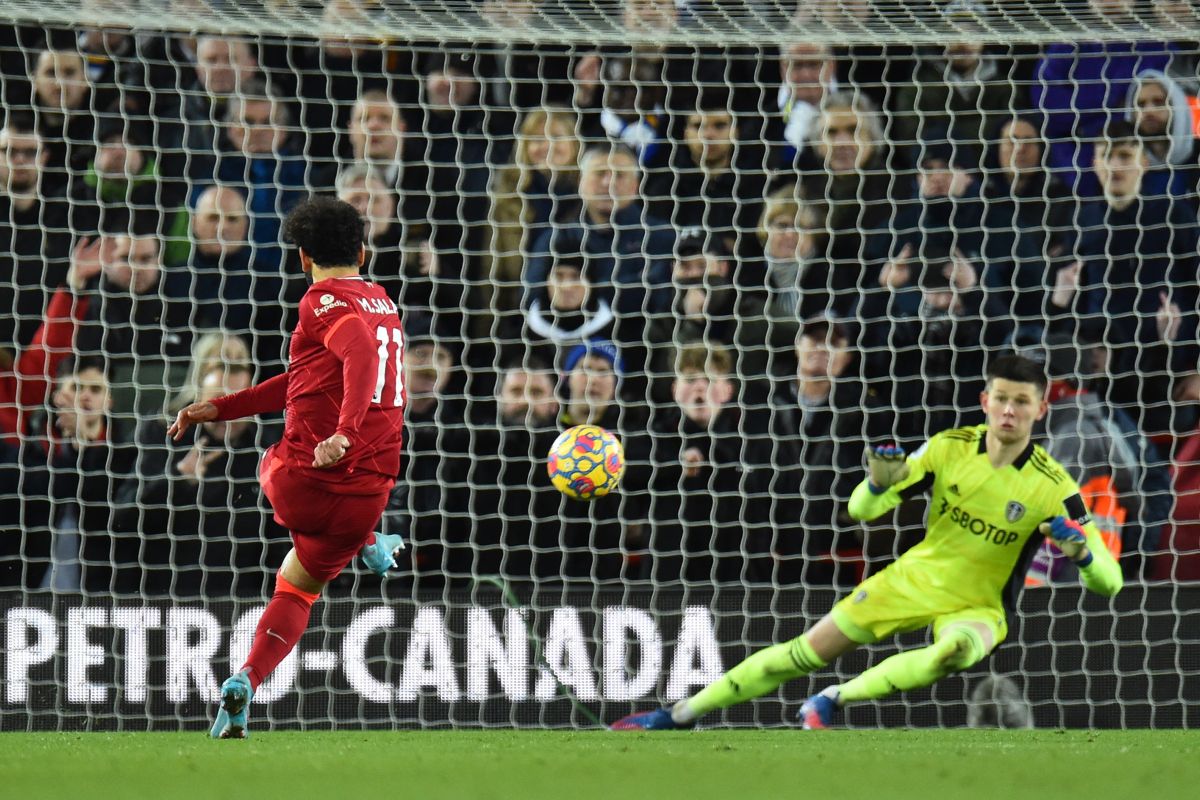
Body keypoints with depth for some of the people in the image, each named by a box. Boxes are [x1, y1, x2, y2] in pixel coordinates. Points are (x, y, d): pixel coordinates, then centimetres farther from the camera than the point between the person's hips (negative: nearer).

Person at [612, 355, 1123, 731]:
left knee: (953, 653, -38)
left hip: (976, 607, -3)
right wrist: (879, 483, -28)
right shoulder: (949, 448, -10)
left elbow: (1108, 583, -19)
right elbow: (862, 509, -4)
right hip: (914, 578, 3)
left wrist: (1080, 550, -42)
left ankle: (832, 701, -20)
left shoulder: (1052, 488, -18)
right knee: (806, 653, 2)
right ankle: (682, 714, 17)